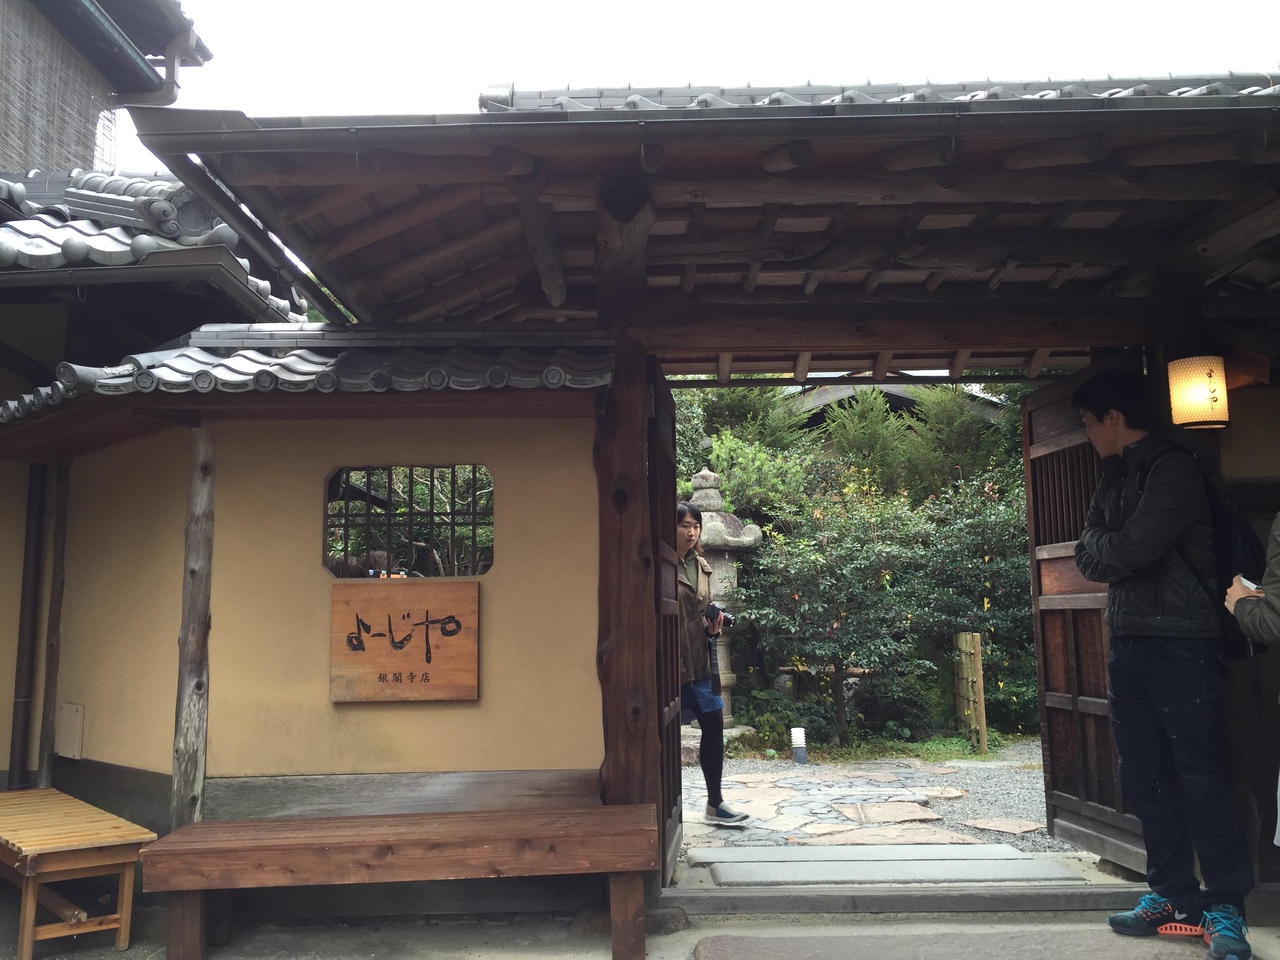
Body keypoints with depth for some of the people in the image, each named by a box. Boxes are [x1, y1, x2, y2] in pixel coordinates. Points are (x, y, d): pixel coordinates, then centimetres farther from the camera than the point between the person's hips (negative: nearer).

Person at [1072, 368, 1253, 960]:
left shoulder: (1173, 467, -10)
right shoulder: (1113, 476, 16)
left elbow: (1134, 547, -20)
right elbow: (1087, 559, 12)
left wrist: (1101, 547, -1)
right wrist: (1118, 553, -7)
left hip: (1179, 641, -8)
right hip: (1127, 643, 8)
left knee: (1201, 778, -3)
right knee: (1145, 779, 10)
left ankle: (1226, 909, 8)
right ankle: (1175, 897, 20)